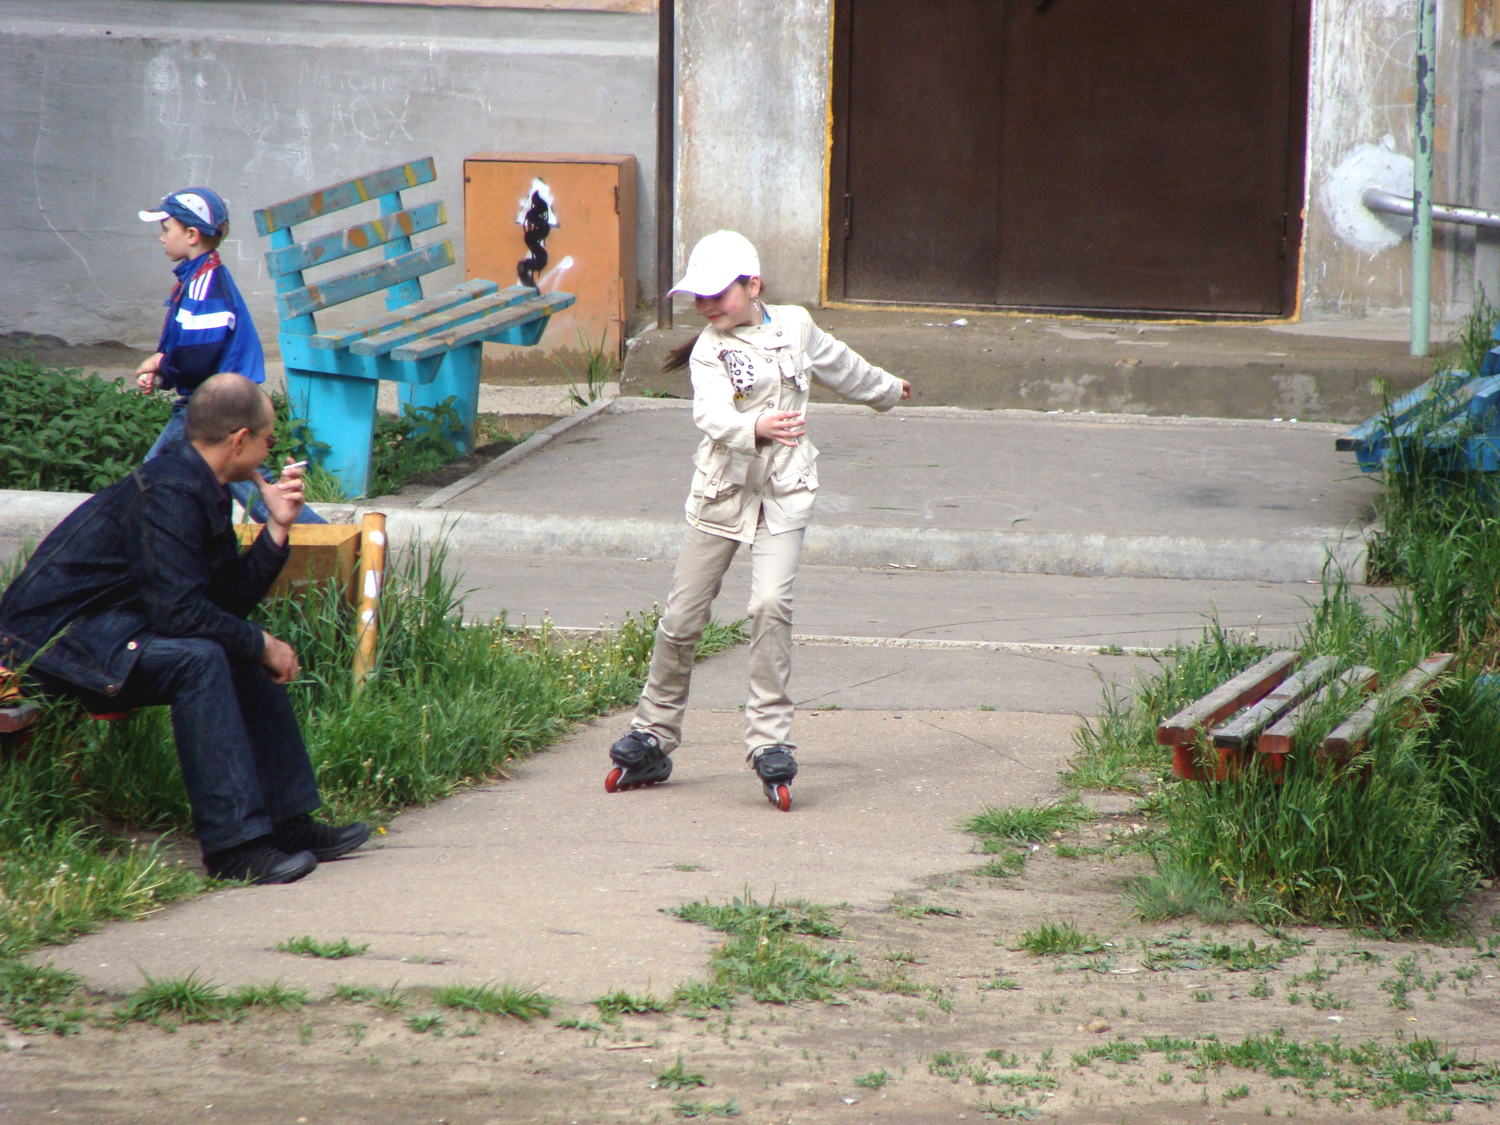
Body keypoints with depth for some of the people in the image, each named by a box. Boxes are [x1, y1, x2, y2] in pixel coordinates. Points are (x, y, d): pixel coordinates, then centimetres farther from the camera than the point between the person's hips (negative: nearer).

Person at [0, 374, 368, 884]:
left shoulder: (202, 490, 9)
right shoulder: (167, 492, -22)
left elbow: (229, 600, 9)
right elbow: (177, 611, -27)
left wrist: (277, 528, 1)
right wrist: (262, 645, -15)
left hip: (109, 627, 11)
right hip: (51, 637, -11)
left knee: (247, 651, 9)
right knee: (198, 659, -29)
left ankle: (289, 821, 11)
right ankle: (234, 843, -28)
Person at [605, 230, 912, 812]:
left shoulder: (795, 326, 5)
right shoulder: (708, 351, -5)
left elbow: (839, 365, 26)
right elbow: (711, 412, -25)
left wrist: (887, 390, 43)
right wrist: (755, 427, -45)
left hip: (784, 492, 0)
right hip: (722, 490, 0)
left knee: (770, 605, -18)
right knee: (681, 616, 2)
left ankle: (771, 743, -13)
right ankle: (653, 737, 19)